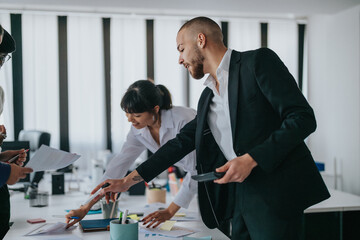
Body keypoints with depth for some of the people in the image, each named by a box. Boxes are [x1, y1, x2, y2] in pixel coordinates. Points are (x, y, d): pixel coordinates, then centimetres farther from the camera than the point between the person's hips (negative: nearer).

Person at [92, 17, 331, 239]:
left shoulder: (258, 61, -5)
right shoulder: (208, 97, 17)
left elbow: (303, 117, -11)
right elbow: (182, 142, 21)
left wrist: (251, 159, -18)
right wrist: (128, 180, 18)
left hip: (275, 194, -7)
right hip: (242, 199, 7)